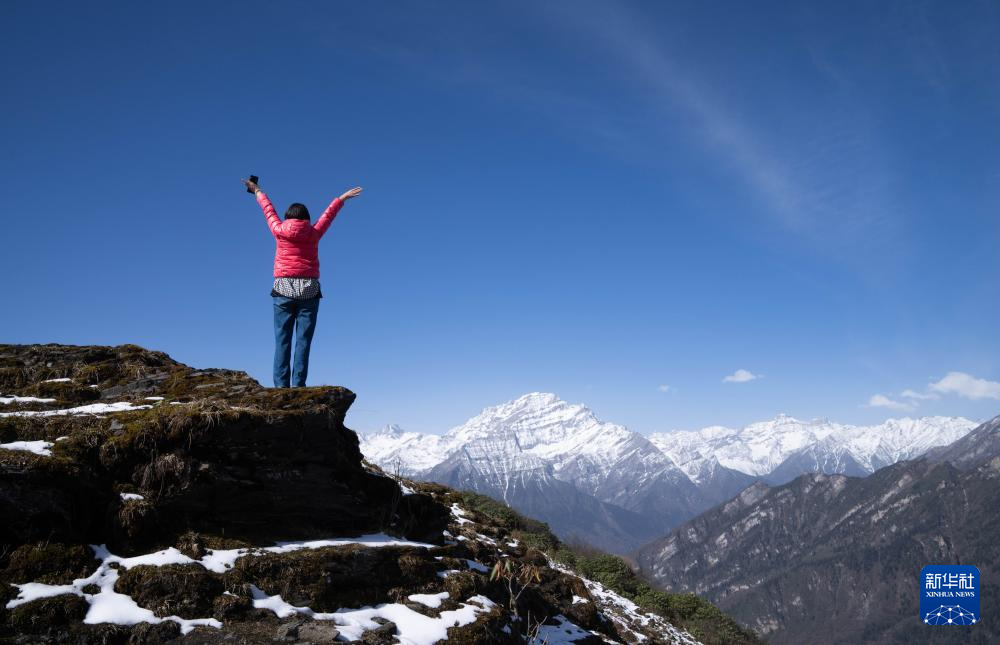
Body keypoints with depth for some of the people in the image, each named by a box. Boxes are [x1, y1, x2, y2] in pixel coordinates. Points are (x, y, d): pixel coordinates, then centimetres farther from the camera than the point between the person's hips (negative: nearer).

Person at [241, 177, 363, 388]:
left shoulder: (279, 231, 6)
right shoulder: (313, 233, 5)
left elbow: (269, 211, 23)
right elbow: (328, 215, 21)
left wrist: (257, 192, 41)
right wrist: (342, 198, 37)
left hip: (283, 290, 1)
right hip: (309, 291, 0)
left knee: (282, 340, -1)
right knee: (303, 340, -4)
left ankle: (281, 384, -8)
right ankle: (298, 385, -11)